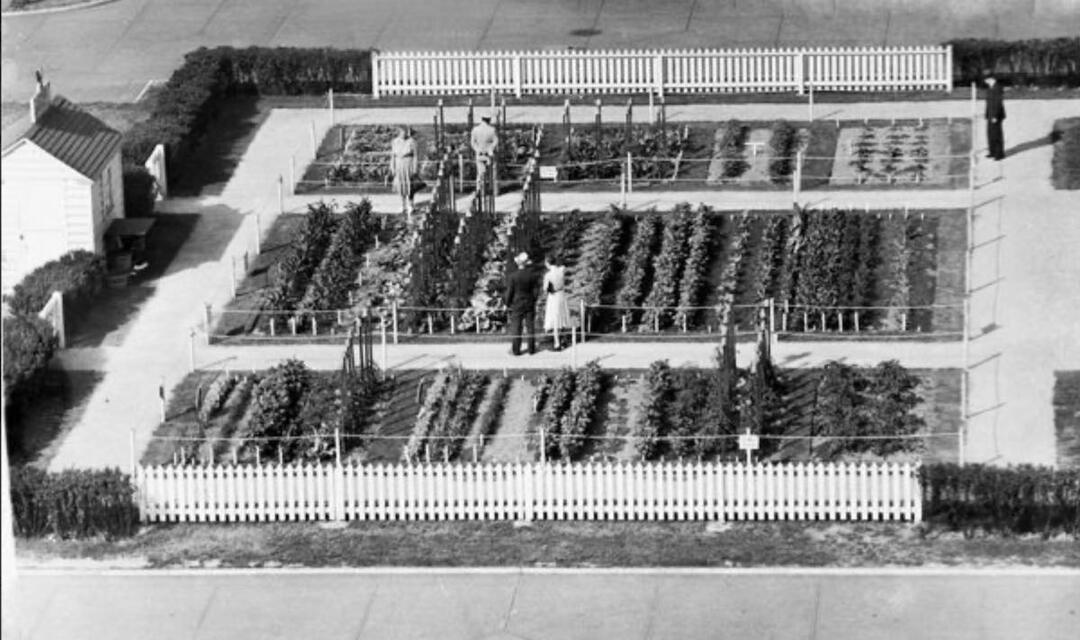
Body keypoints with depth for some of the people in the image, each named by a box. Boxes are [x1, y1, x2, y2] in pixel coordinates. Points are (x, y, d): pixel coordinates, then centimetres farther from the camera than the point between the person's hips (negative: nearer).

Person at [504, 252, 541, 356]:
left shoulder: (513, 276, -15)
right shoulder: (533, 274, -8)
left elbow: (509, 292, -10)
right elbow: (536, 290, -2)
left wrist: (508, 304, 3)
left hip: (517, 304, -2)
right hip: (530, 304, 2)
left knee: (516, 327, 6)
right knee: (530, 326, 11)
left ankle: (515, 349, 7)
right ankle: (531, 348, 15)